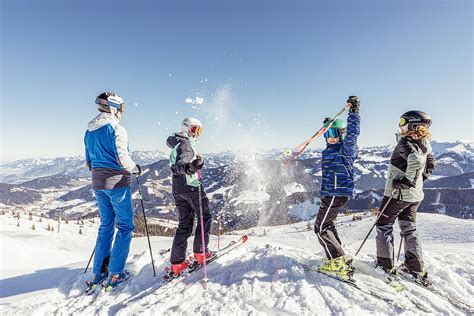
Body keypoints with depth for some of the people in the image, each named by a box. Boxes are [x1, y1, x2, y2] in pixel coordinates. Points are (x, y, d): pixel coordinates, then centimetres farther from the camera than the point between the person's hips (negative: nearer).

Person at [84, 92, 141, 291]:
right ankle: (115, 274, 8)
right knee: (126, 226, 4)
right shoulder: (116, 129, -13)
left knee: (106, 226, 17)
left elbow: (89, 162, 15)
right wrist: (135, 169, -2)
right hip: (117, 183, -7)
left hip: (98, 183, 8)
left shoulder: (89, 132, 11)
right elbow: (122, 158, -19)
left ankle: (99, 273, 23)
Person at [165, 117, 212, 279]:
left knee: (184, 224, 11)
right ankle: (200, 253, 10)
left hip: (177, 189, 8)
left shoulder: (176, 143, 13)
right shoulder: (187, 145, -14)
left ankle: (176, 263, 10)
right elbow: (179, 165, -31)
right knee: (205, 217, 9)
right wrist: (189, 167, -53)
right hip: (190, 186, -8)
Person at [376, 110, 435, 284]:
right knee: (409, 229, 18)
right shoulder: (424, 144, 8)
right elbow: (430, 164, 21)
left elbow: (416, 160, -37)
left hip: (398, 193, -8)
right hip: (415, 195, 8)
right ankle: (416, 268, 24)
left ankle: (385, 265, 11)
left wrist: (407, 181, -29)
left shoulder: (406, 143, -19)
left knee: (384, 225, 6)